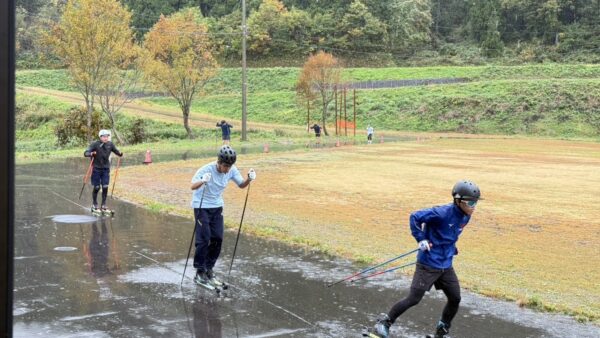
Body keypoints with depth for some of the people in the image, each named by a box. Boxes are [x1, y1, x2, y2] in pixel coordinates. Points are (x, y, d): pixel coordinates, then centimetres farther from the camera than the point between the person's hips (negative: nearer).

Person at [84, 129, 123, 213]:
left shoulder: (110, 144, 0)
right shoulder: (95, 144, -11)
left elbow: (116, 151, 7)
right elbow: (86, 153, -16)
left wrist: (120, 154, -16)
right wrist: (91, 154, -37)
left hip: (106, 169, 3)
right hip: (96, 169, -3)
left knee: (105, 187, 0)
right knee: (97, 187, 2)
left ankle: (103, 206, 12)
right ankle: (94, 205, 18)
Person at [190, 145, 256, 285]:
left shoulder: (232, 170, -12)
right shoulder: (207, 169, -26)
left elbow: (241, 185, 0)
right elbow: (193, 186, -36)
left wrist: (249, 179, -22)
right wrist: (202, 181, -58)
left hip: (217, 207, 5)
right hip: (202, 206, -5)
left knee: (217, 238, 2)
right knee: (204, 239, -8)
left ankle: (209, 267, 19)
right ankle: (200, 271, 5)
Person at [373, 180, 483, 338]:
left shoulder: (465, 216, 1)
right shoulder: (443, 213, -25)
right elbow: (415, 217, -24)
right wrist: (421, 239, -20)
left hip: (446, 266, 7)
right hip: (428, 264, -7)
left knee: (455, 299, 8)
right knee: (414, 299, -6)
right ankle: (385, 322, 10)